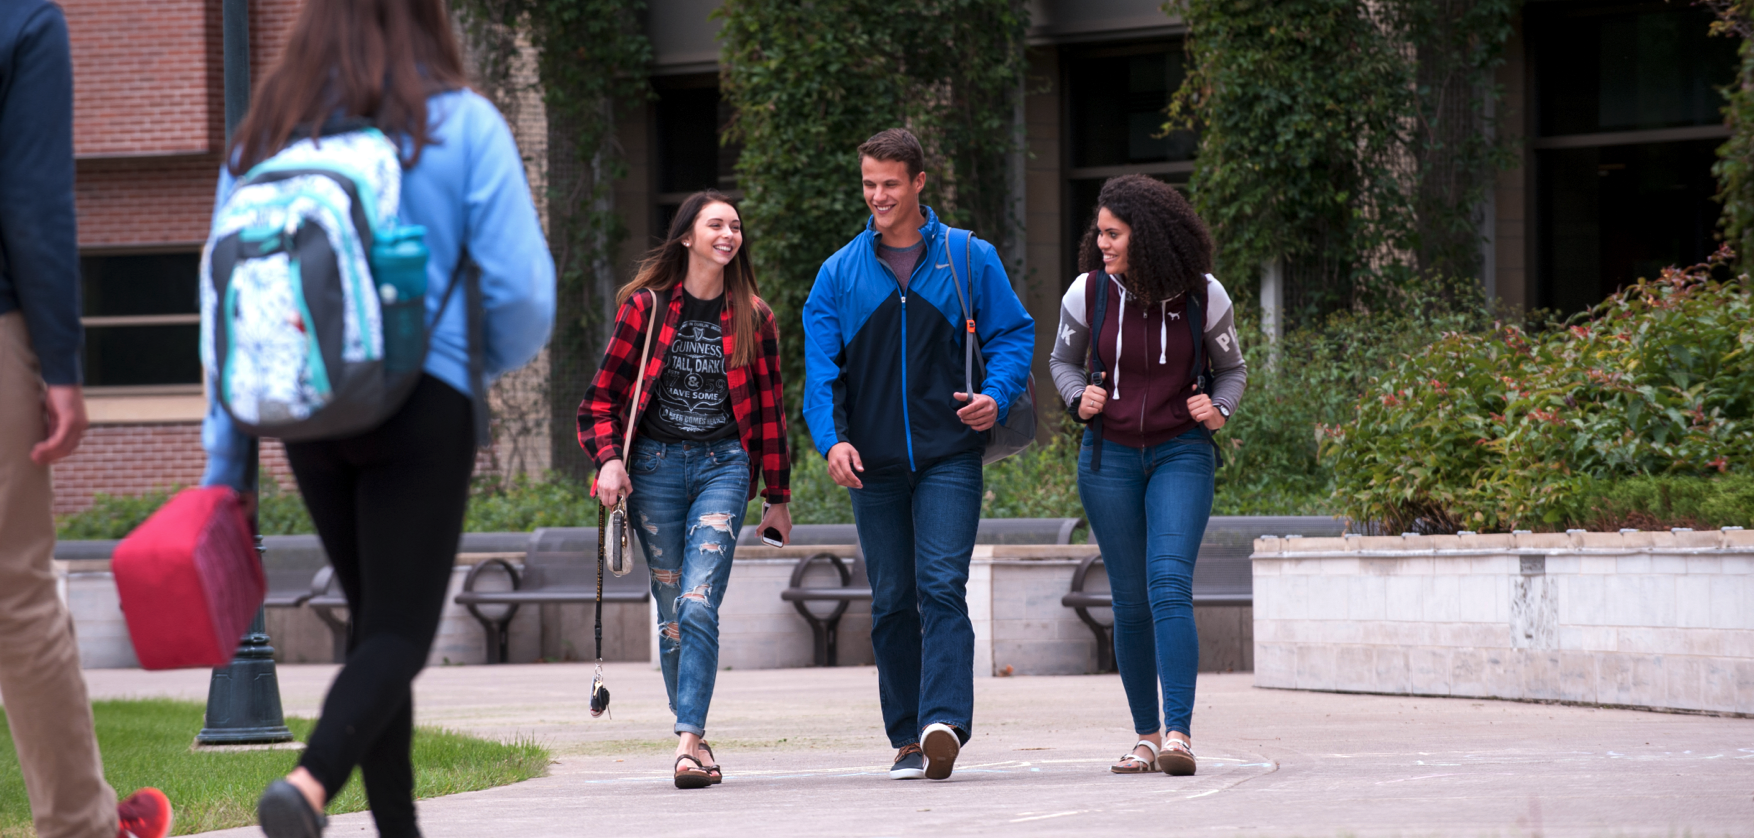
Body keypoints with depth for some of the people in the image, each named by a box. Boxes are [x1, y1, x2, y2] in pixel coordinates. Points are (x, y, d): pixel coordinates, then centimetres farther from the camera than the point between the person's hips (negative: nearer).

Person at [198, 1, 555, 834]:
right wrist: (497, 357, 17)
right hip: (425, 400, -4)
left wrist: (224, 466, 9)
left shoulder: (263, 138, 8)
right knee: (399, 631, -6)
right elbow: (522, 290, -5)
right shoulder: (464, 125, -3)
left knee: (374, 617, 18)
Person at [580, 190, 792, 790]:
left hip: (723, 466, -1)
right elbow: (603, 392, 5)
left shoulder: (753, 317, 6)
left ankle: (688, 742, -21)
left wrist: (778, 497, 14)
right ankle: (694, 739, 13)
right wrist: (608, 458, -11)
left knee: (699, 606, -16)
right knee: (672, 613, 3)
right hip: (655, 466, 1)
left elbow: (770, 408, 12)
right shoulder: (646, 306, 3)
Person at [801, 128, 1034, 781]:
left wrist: (997, 396, -11)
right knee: (891, 602, 5)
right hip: (873, 467, 3)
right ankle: (908, 738, 11)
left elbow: (1013, 333, 8)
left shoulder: (968, 259, 5)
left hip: (948, 457, -2)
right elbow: (821, 366, 1)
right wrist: (832, 438, -15)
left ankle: (945, 722, -25)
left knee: (941, 586, -16)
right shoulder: (839, 274, 8)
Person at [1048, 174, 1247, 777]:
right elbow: (1063, 359, 14)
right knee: (1131, 603, 2)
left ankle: (1178, 734, -25)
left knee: (1169, 585, -19)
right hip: (1110, 456, 2)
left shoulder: (1203, 297, -6)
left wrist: (1219, 408, -10)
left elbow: (1232, 368, 10)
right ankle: (1146, 737, 15)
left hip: (1182, 455, -2)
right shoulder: (1089, 293, -4)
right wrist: (1079, 399, -6)